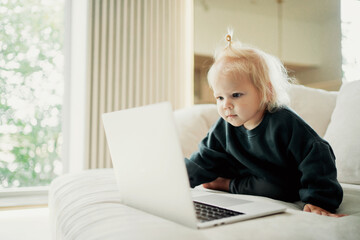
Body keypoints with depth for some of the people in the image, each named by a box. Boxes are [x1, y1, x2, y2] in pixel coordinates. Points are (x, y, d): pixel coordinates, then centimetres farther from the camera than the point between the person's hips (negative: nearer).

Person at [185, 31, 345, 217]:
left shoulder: (284, 123, -31)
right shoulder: (224, 128, -13)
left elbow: (316, 157, -31)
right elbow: (204, 160, -6)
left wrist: (318, 201, -37)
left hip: (286, 188, -4)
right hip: (250, 177, 4)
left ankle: (229, 185, -12)